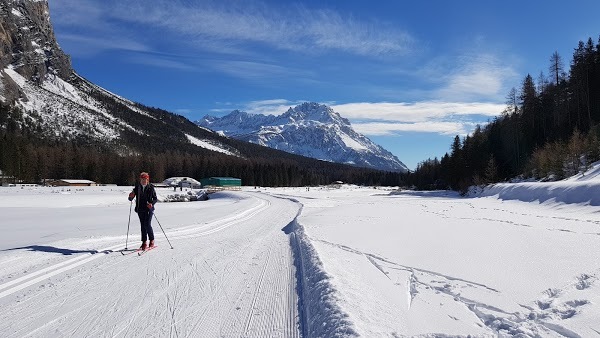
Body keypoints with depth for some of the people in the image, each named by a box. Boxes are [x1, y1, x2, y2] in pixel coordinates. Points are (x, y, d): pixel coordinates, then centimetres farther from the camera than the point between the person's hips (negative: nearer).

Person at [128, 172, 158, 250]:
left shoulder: (151, 188, -2)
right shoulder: (137, 187, 4)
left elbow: (155, 198, 1)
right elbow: (131, 199, 5)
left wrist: (152, 203, -18)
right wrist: (131, 196, -18)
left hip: (149, 209, -3)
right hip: (140, 209, 3)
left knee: (147, 225, -11)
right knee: (143, 226, 6)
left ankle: (152, 240, 5)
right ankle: (144, 242, 12)